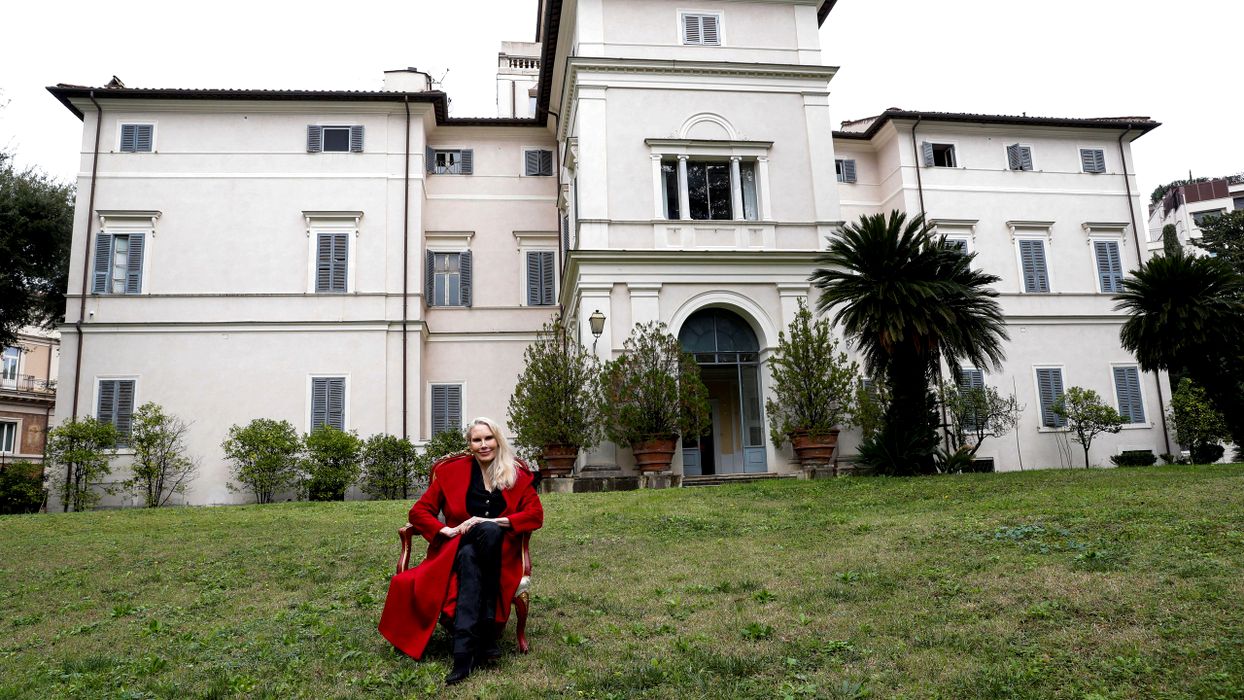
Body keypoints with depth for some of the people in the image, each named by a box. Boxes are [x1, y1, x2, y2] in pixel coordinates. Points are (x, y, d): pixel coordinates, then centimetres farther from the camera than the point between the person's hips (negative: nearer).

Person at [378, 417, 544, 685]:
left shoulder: (518, 475, 9)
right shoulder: (451, 471, 9)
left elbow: (535, 515, -1)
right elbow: (419, 512, 8)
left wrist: (493, 522, -14)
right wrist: (447, 531, -10)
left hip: (500, 551, 0)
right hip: (459, 549, 0)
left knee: (489, 530, -37)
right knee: (469, 555, -39)